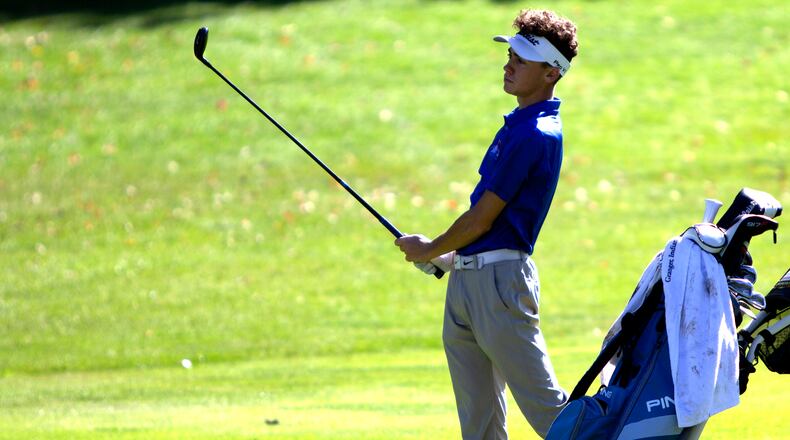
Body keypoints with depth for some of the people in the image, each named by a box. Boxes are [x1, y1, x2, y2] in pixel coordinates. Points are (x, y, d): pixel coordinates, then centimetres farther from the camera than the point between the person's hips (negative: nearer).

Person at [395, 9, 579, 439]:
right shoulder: (518, 125, 17)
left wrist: (430, 250, 2)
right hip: (468, 276, 10)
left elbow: (482, 219, -13)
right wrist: (448, 258, 22)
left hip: (499, 277, -10)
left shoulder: (536, 135, -16)